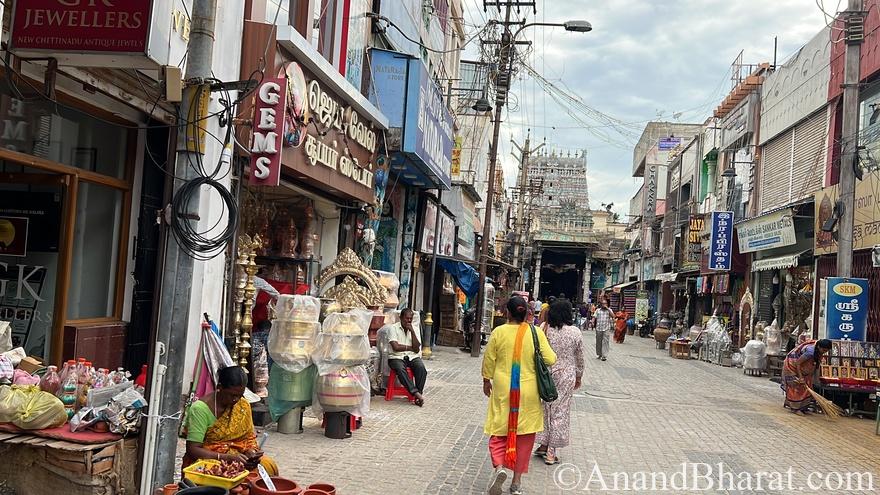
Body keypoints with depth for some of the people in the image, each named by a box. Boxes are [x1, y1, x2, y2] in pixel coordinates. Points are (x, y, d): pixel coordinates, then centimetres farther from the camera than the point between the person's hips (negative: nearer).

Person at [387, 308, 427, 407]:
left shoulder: (414, 329, 9)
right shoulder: (393, 328, -1)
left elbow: (416, 350, -4)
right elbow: (395, 347, -13)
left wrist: (412, 332, -9)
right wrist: (410, 347, -3)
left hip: (412, 357, 3)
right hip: (397, 357, -3)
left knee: (421, 368, -29)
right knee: (400, 369, -36)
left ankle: (419, 393, -27)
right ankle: (416, 393, -37)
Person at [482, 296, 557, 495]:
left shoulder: (498, 332, -7)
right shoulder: (536, 332, -8)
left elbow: (489, 360, 0)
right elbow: (550, 359, -8)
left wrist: (486, 381, 15)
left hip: (503, 391, 0)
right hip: (528, 393, 1)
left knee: (500, 431, 11)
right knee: (524, 434, 12)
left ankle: (499, 467, -14)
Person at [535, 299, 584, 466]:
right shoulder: (575, 332, -9)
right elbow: (580, 358, 0)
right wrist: (578, 377, 14)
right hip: (566, 376, -1)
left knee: (545, 408, 16)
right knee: (560, 411, 7)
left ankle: (543, 444, 22)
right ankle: (551, 452, 10)